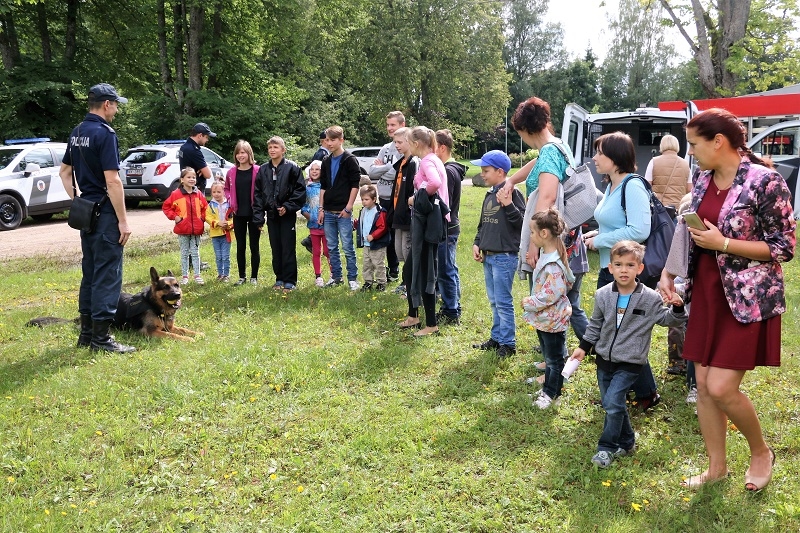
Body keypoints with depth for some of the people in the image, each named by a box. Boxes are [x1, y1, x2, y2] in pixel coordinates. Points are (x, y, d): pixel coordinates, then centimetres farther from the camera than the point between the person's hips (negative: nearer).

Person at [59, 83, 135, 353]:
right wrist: (123, 220, -17)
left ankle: (86, 332, 21)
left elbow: (64, 171, 20)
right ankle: (101, 337, -1)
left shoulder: (77, 132, 12)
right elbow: (112, 181, -21)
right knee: (107, 275, -4)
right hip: (105, 213, -9)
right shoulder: (105, 133, -16)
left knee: (90, 273, 14)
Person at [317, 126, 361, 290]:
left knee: (348, 247, -3)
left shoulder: (350, 160, -5)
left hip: (343, 212, -6)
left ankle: (352, 278, 6)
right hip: (328, 212, 6)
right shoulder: (326, 161, 13)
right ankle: (336, 276, 21)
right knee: (332, 247, 11)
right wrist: (321, 209, 10)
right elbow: (323, 186, 16)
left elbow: (355, 185, -8)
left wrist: (348, 208, -13)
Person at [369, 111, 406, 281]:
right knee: (387, 236, 15)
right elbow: (372, 173, 7)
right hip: (384, 199, 7)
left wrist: (382, 168, -6)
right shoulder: (385, 148, 14)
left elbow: (401, 172, -21)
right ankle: (393, 270, 29)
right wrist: (388, 167, -9)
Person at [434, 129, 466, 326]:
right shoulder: (448, 169, 14)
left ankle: (452, 313, 5)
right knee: (448, 270, 16)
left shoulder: (448, 171, -17)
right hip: (447, 228, 10)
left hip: (447, 230, -10)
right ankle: (450, 308, 25)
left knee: (446, 271, -3)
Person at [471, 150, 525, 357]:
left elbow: (522, 223, -17)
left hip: (505, 257, -9)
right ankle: (496, 338, 27)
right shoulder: (489, 194, 13)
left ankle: (508, 344, 5)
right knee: (494, 301, 16)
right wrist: (477, 243, 11)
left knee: (503, 302, -4)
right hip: (488, 256, 9)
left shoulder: (512, 193, -12)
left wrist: (508, 204, -26)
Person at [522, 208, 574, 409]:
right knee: (549, 356, 22)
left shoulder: (554, 263, -27)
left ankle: (552, 394, 20)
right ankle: (548, 387, 36)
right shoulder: (545, 254, 4)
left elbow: (550, 294, -29)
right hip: (544, 317, 10)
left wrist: (529, 302, -18)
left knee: (555, 358, 7)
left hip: (553, 319, -10)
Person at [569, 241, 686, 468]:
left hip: (630, 363, -4)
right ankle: (626, 442, 32)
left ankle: (607, 447, 4)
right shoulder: (603, 295, -2)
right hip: (604, 359, 4)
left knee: (613, 403, -13)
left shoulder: (650, 298, -10)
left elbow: (667, 319, 1)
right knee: (609, 404, 12)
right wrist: (583, 347, 10)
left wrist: (676, 308, -19)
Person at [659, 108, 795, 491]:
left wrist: (723, 244, -19)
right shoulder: (703, 181, 6)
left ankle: (761, 451, 21)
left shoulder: (765, 181, -14)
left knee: (721, 387, -8)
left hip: (748, 299, -7)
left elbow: (785, 247, -13)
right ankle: (717, 466, 25)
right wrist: (668, 272, 2)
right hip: (707, 294, 7)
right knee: (703, 385, 8)